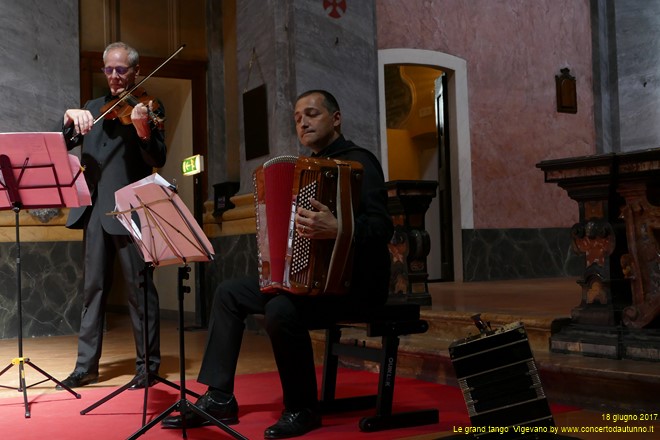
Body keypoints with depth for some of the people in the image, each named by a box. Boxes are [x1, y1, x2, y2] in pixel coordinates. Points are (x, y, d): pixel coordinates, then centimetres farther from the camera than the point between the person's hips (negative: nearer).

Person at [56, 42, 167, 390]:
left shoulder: (148, 107, 1)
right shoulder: (92, 109, 17)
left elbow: (158, 160, -11)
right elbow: (63, 145, 9)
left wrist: (143, 130, -31)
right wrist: (70, 117, -11)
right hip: (94, 208, 5)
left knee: (139, 289, -1)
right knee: (93, 288, 10)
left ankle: (148, 365, 8)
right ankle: (86, 364, 18)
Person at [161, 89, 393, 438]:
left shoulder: (358, 162, -11)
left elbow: (382, 227, -25)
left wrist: (337, 230, -41)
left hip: (352, 280, -9)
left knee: (281, 310, -33)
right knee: (229, 292, 5)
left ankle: (302, 409, -11)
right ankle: (219, 397, 4)